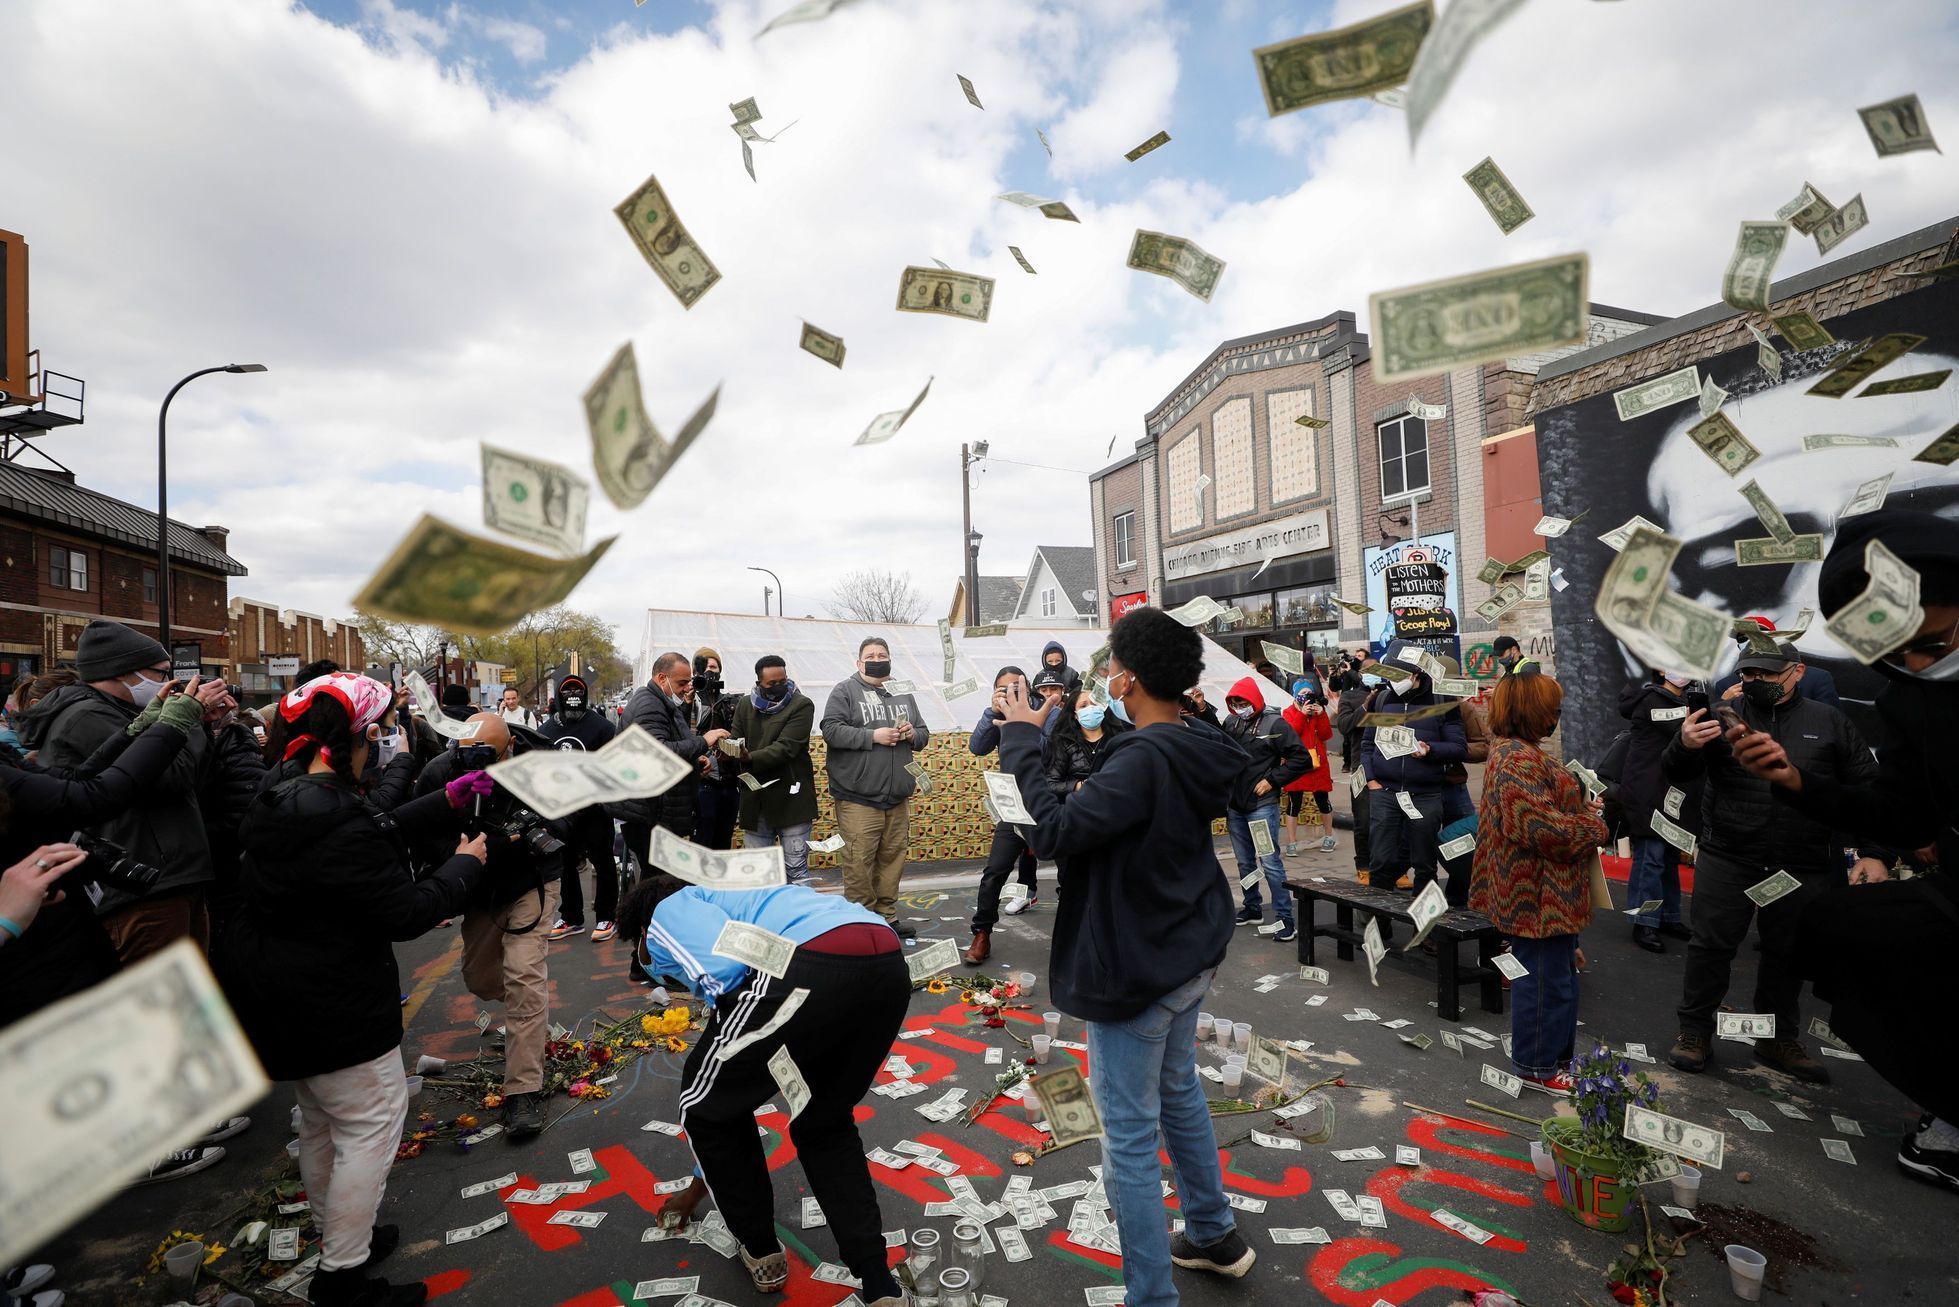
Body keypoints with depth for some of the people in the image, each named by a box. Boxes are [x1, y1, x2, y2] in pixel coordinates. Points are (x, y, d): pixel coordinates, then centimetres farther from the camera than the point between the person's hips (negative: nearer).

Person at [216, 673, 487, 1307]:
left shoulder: (280, 802, 2)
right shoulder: (339, 827, -30)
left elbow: (378, 830, 13)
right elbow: (407, 912, -25)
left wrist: (444, 801, 12)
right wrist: (465, 864, -11)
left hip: (282, 995, 11)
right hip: (335, 1008, -11)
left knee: (321, 1121, 25)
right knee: (373, 1123, 4)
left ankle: (337, 1238, 43)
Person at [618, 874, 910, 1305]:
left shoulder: (668, 914, 22)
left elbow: (725, 969, -4)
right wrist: (705, 1180, 60)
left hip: (812, 968, -8)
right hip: (889, 965, 8)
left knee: (706, 1106, 23)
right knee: (825, 1124, 34)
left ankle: (761, 1251, 40)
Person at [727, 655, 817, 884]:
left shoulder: (801, 705, -6)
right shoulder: (745, 705, 10)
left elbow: (786, 747, -16)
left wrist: (751, 758, -30)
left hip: (790, 799, -4)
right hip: (755, 800, 5)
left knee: (796, 869, 1)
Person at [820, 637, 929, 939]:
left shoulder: (903, 694, 16)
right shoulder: (845, 691, 0)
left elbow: (923, 735, 21)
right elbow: (831, 730, -11)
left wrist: (912, 734, -2)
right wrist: (873, 736, -16)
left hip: (898, 798, 5)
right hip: (858, 798, -5)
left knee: (892, 857, 9)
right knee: (859, 860, -5)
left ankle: (886, 916, 22)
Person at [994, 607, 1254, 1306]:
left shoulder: (1141, 760, -29)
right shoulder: (1198, 746, -1)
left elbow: (1056, 831, -30)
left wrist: (1021, 740, -21)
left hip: (1135, 970, -10)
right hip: (1191, 954, 10)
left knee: (1130, 1138, 5)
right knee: (1180, 1093, 29)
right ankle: (1214, 1235, 47)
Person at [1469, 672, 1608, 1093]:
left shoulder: (1516, 751, 12)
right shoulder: (1520, 761, -24)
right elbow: (1542, 828, -28)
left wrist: (1582, 807, 8)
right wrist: (1593, 821, -12)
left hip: (1546, 893, 11)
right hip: (1539, 895, -11)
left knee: (1556, 974, 23)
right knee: (1545, 978, 3)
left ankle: (1555, 1054, 37)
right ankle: (1537, 1066, 17)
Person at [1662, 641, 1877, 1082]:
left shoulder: (1829, 722, 5)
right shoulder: (1723, 715, -3)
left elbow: (1867, 788, 9)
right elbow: (1676, 776, -9)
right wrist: (1684, 746, -31)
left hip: (1804, 866, 2)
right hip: (1727, 860, -2)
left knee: (1788, 952, 15)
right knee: (1711, 945, 3)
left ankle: (1778, 1039, 31)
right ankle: (1694, 1033, 15)